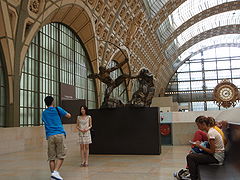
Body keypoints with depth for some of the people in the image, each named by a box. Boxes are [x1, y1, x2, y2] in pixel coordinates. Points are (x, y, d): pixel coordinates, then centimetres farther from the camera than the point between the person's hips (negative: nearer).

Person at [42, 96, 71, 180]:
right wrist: (65, 113, 35)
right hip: (59, 134, -3)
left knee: (51, 158, 7)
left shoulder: (44, 113, 15)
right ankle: (55, 172, -14)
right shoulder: (57, 109, 6)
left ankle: (53, 173, 6)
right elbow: (69, 116, 14)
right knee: (61, 156, 0)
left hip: (50, 136, 3)